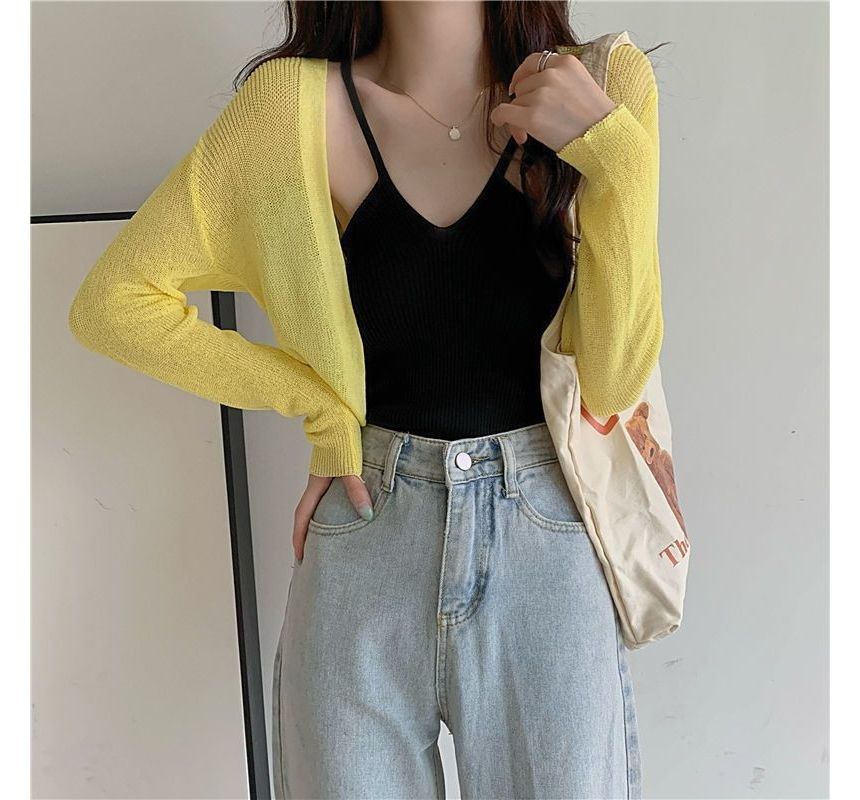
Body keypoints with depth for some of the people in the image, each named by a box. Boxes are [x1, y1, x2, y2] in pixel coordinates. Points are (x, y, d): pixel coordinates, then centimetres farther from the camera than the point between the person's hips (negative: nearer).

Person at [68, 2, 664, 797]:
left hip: (548, 545, 1)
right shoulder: (298, 104, -7)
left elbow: (612, 380, -8)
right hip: (366, 543, 0)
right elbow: (113, 300, -4)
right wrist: (321, 407, -5)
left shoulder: (604, 89, -2)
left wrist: (613, 148, -17)